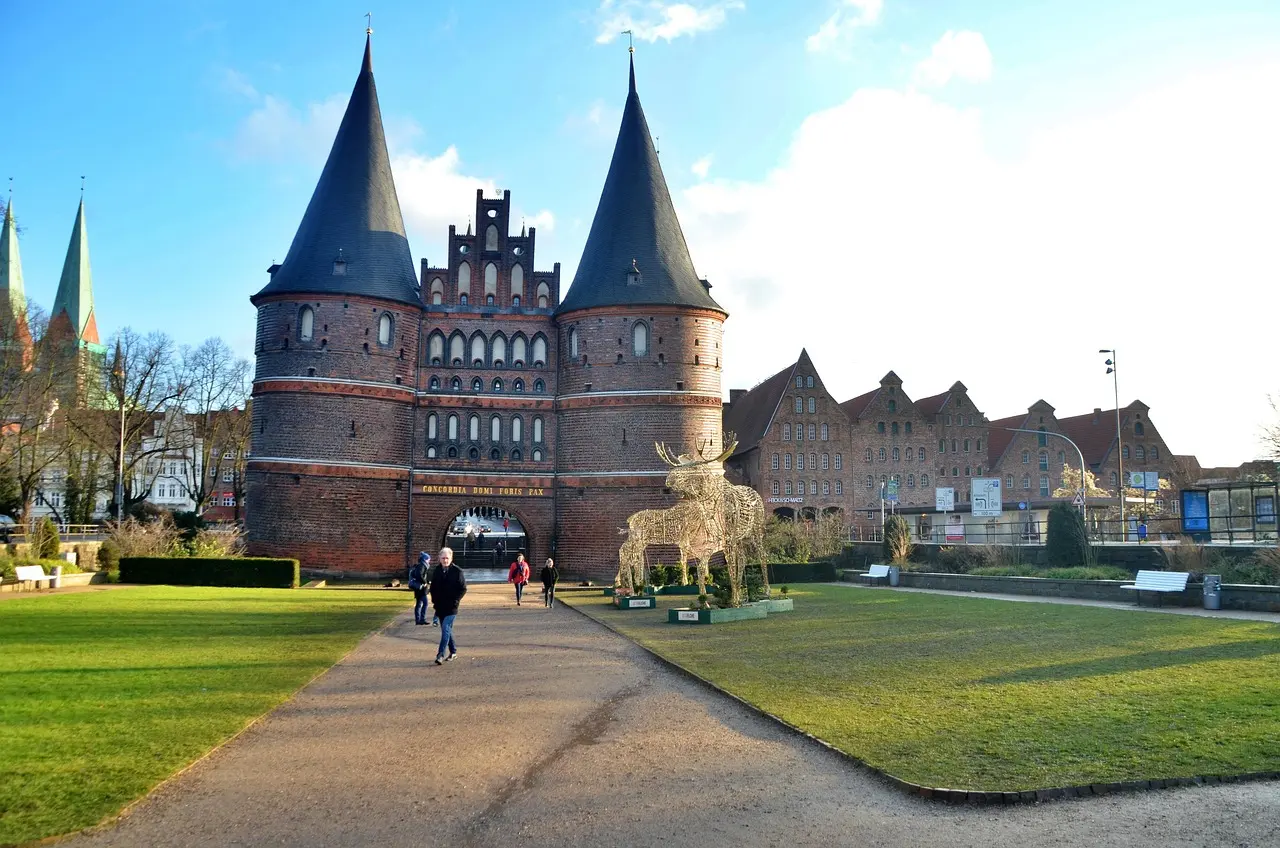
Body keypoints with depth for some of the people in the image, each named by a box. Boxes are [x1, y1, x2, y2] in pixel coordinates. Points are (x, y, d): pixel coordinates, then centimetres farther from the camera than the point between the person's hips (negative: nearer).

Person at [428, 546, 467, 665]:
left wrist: (456, 600, -12)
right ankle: (453, 651, 28)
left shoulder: (457, 571, -7)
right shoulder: (437, 570, 7)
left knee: (446, 629, -15)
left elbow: (463, 588, -4)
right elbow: (433, 586, 18)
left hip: (451, 606, -5)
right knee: (447, 629, 14)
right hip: (440, 606, 6)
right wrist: (434, 599, 7)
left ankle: (440, 654, -17)